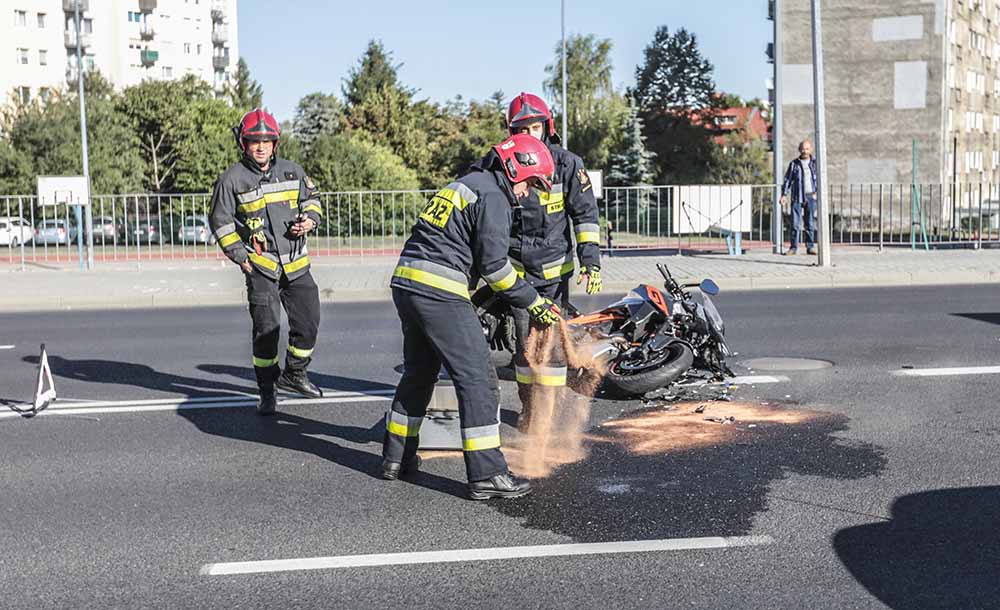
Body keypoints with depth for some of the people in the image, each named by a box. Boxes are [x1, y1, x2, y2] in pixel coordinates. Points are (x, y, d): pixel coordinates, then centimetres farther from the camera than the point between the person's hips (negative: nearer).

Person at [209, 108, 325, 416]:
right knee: (266, 329, -7)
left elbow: (311, 199, 20)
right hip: (260, 266, -4)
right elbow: (220, 221, 0)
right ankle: (266, 392, 7)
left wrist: (310, 219, -2)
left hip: (297, 264, 4)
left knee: (308, 324, 7)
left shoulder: (292, 171, 7)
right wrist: (240, 257, -6)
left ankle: (294, 375, 30)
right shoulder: (232, 179, -4)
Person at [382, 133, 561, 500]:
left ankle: (397, 457, 31)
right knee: (475, 377, -6)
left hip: (405, 282, 10)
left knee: (419, 371, 22)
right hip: (439, 292, -10)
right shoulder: (492, 194, -5)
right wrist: (532, 302, 0)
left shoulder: (463, 185, 24)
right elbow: (493, 264, -10)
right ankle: (486, 474, -7)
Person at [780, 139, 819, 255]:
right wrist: (784, 195, -1)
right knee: (795, 223, -2)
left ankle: (810, 247, 10)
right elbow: (788, 179, 7)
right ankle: (793, 247, 3)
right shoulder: (794, 164, 6)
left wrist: (817, 192, -5)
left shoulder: (815, 162, 7)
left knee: (810, 223, 3)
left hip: (811, 196, 0)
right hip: (797, 197, 0)